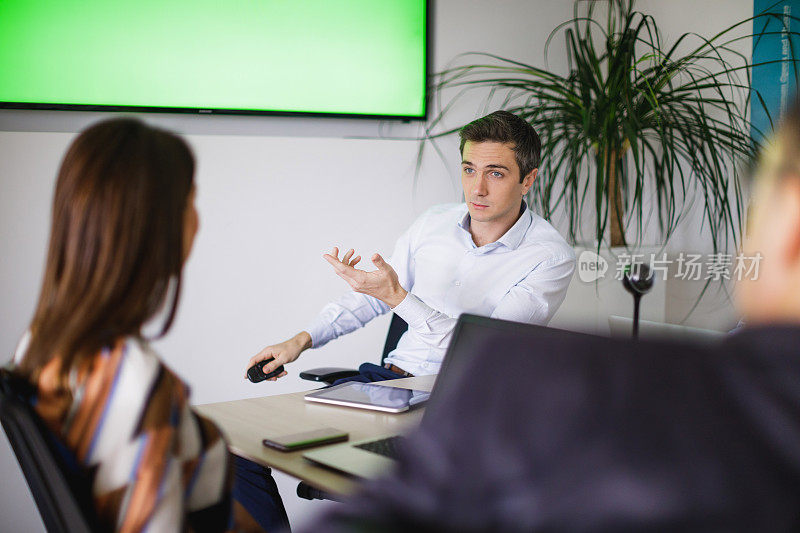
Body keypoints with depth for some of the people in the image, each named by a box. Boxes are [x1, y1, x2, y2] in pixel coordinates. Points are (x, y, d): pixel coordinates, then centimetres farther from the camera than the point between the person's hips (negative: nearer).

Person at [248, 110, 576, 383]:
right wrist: (302, 339, 10)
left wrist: (398, 298, -28)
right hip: (392, 376, 5)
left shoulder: (551, 257, -11)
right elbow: (374, 295, 21)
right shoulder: (434, 223, 8)